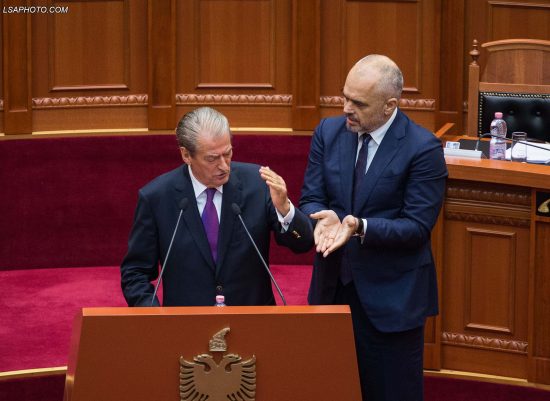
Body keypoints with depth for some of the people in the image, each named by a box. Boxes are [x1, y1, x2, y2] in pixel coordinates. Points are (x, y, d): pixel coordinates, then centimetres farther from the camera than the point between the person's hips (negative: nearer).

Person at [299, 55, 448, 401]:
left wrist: (360, 227, -29)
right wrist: (323, 218, -20)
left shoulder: (423, 148, -13)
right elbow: (311, 198, 4)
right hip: (333, 285, 5)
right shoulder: (329, 132, 2)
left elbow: (417, 226, -15)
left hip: (391, 295, -4)